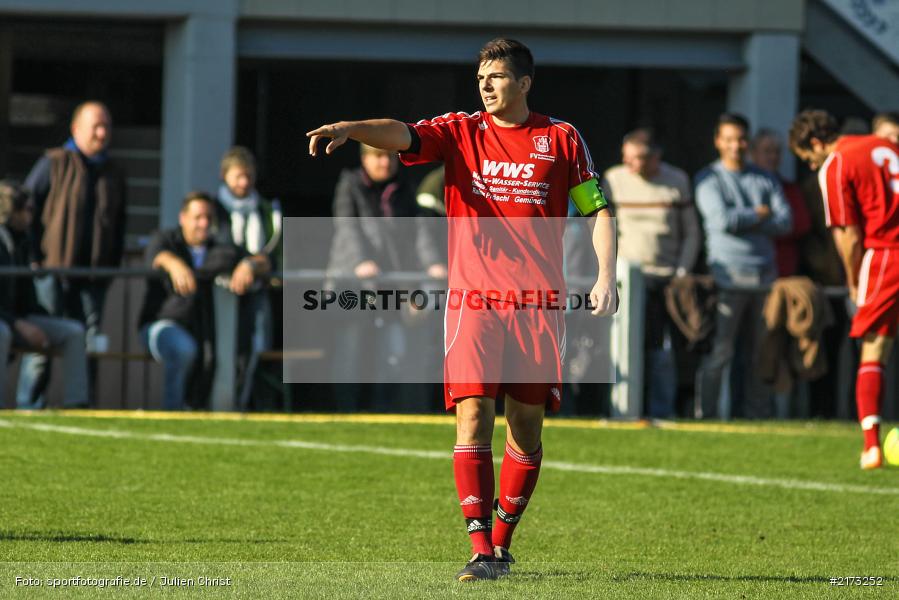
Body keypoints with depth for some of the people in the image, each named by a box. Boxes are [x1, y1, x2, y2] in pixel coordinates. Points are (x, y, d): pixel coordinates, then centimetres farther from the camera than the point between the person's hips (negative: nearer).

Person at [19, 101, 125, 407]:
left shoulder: (113, 175, 16)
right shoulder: (54, 164, 0)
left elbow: (119, 226, 23)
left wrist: (112, 265, 12)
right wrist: (33, 258, -8)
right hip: (52, 270, -5)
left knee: (89, 342, 2)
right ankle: (28, 406, 1)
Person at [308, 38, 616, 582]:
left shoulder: (561, 139, 6)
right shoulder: (461, 133, 5)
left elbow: (598, 210, 10)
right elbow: (403, 135, -12)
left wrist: (606, 277, -2)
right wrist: (349, 128, -32)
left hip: (538, 306, 1)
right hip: (473, 300, -1)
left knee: (527, 427, 5)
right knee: (473, 418, -13)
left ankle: (502, 542, 21)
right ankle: (481, 552, -16)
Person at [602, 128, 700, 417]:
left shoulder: (678, 182, 5)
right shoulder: (614, 180, 5)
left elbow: (692, 234, 10)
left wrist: (682, 272, -1)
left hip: (666, 278, 0)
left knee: (662, 350, -4)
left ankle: (662, 412, 1)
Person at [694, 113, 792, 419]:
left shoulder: (765, 179, 16)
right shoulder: (709, 179, 3)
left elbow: (785, 221, 4)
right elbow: (722, 219, -13)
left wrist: (746, 222, -7)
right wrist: (759, 214, 0)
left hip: (764, 275, 5)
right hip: (728, 276, -5)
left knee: (759, 351, 6)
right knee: (719, 351, -10)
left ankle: (758, 414, 10)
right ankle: (706, 414, -7)